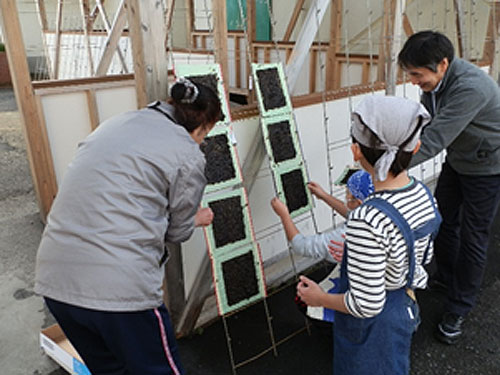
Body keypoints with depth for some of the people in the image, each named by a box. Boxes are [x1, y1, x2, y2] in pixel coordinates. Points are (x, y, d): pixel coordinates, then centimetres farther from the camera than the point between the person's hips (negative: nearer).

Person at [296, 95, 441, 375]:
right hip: (406, 308, 7)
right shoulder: (423, 193, -12)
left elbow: (366, 305, -29)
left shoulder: (367, 221, -38)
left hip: (373, 327, -7)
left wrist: (319, 298, -12)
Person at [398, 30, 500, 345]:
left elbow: (434, 139, -40)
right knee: (444, 220, 18)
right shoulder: (434, 82, -10)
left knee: (472, 238, 2)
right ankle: (445, 276, 43)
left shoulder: (471, 87, -37)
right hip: (457, 162, 8)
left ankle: (459, 310, 18)